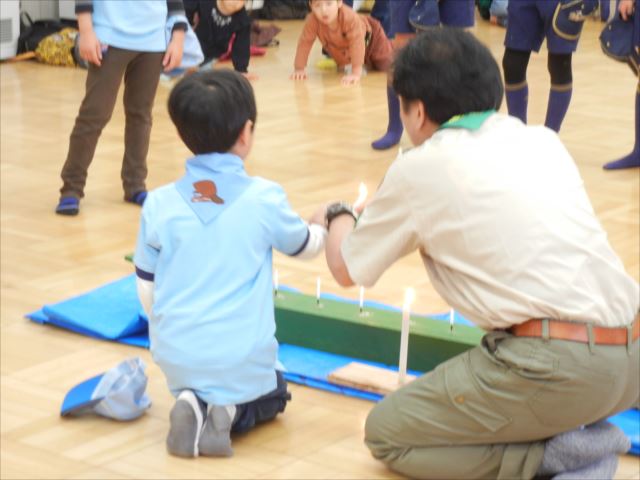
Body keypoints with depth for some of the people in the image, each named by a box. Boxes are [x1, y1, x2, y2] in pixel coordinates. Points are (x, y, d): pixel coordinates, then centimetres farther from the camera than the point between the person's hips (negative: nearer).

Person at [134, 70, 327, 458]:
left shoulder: (159, 204, -6)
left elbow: (146, 288, 3)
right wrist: (323, 226, 32)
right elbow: (305, 246, 9)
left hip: (176, 358, 2)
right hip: (243, 360, -2)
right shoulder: (265, 198, -12)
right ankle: (232, 412, -3)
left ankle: (191, 405, 0)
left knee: (189, 385, 35)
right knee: (272, 396, 29)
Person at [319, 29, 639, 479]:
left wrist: (339, 216, 36)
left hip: (558, 367, -7)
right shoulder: (543, 140, 15)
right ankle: (582, 440, 9)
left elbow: (345, 268, 14)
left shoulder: (419, 169, 0)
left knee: (386, 433, 12)